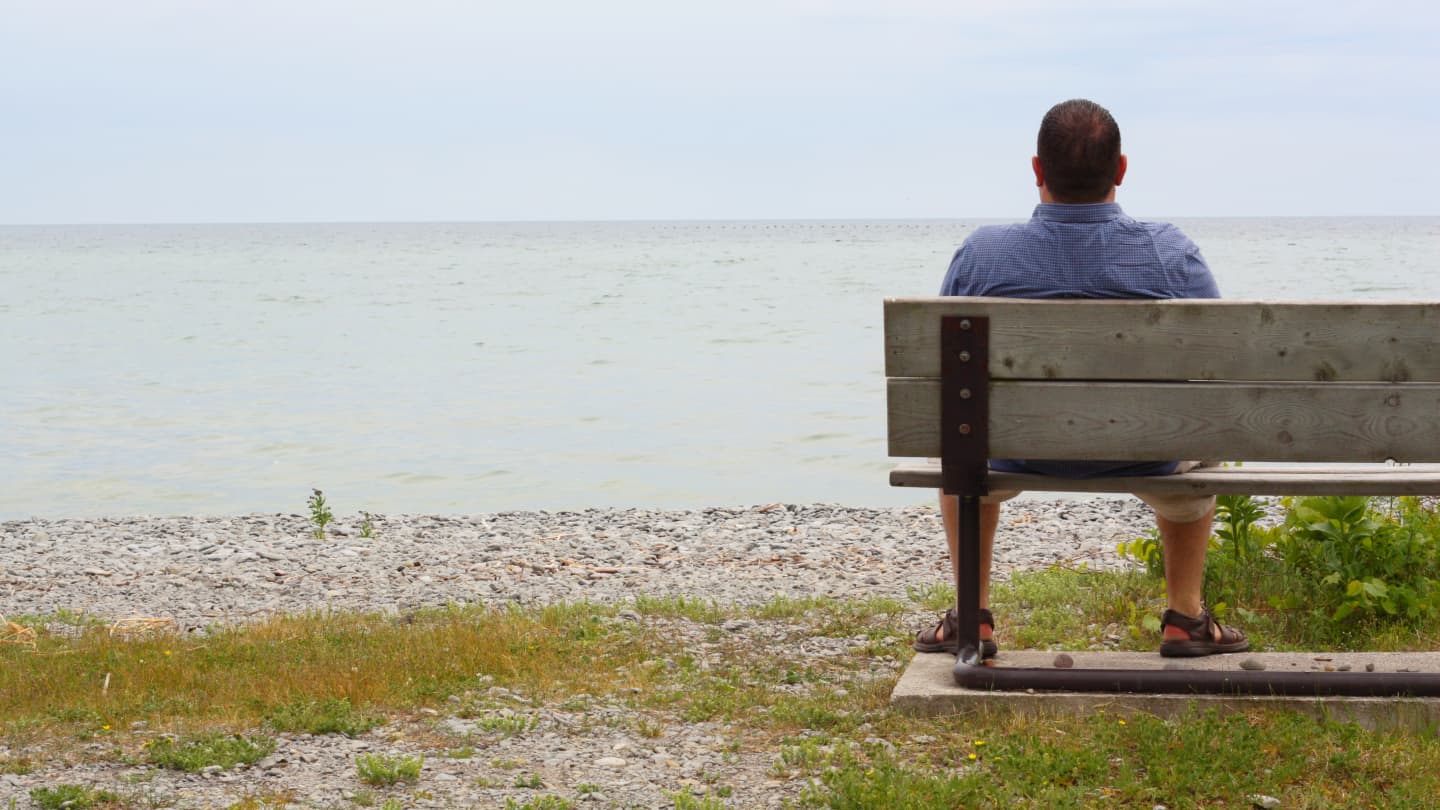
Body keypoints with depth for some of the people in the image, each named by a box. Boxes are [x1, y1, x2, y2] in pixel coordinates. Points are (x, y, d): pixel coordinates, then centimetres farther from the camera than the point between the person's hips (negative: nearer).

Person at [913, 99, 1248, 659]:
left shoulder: (979, 255, -17)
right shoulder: (1172, 255, -17)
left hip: (1018, 455, 0)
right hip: (1143, 458, 0)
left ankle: (973, 618, 36)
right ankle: (1185, 618, 37)